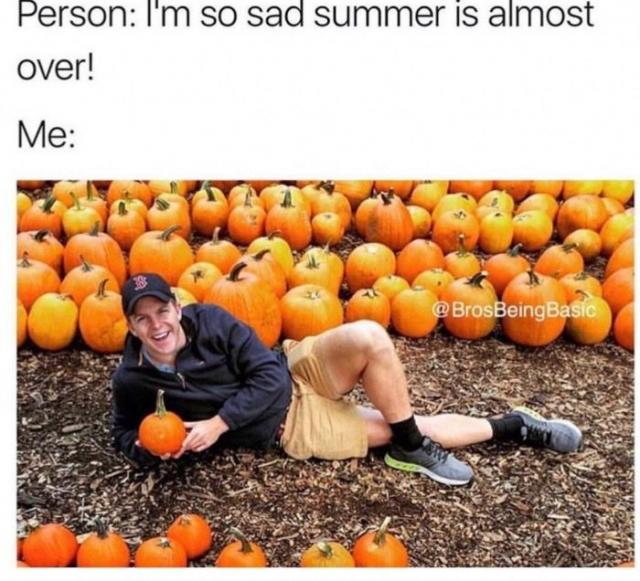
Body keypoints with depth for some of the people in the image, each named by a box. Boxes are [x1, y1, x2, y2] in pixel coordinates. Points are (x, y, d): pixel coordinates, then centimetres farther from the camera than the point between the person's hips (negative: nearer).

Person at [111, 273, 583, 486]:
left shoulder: (209, 320, -12)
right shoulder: (133, 380, -9)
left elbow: (268, 375, -14)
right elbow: (127, 434, 8)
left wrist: (217, 424, -22)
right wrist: (150, 448, -16)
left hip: (293, 375, 0)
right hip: (290, 431, 0)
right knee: (410, 433, -13)